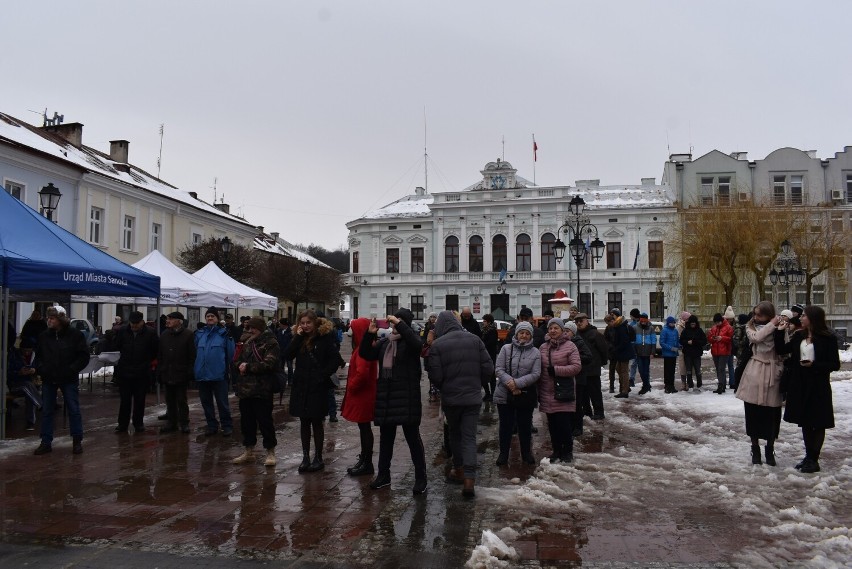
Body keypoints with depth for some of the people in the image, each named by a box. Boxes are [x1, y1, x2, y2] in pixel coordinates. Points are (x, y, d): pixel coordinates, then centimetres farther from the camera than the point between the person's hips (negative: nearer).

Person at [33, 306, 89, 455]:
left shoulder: (75, 335, -7)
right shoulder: (43, 336, 3)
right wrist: (40, 370, -3)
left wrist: (71, 369, -14)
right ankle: (46, 442, 17)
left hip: (69, 380, -3)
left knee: (74, 410, 2)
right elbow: (38, 356, 14)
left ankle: (77, 441, 13)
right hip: (48, 380, 3)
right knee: (46, 411, 8)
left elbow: (84, 356, -4)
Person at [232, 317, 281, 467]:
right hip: (245, 389, 8)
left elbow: (268, 364, -19)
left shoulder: (271, 344, -8)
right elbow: (237, 360, 18)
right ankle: (248, 451, 26)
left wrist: (248, 367, -14)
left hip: (261, 390, -8)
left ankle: (270, 452, 11)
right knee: (246, 421, 14)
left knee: (265, 421, -1)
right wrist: (240, 365, -5)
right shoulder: (248, 343, 16)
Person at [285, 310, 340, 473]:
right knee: (304, 422, 11)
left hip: (318, 387, -5)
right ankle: (305, 457, 20)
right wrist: (297, 337, -9)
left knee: (317, 422, 5)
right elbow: (289, 355, -4)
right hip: (301, 386, 5)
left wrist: (324, 375, -13)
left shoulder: (325, 337, -7)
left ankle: (318, 458, 15)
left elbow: (334, 359, -8)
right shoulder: (299, 337, 8)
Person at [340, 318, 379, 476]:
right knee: (364, 428, 16)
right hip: (363, 394, 10)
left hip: (363, 396, -10)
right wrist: (352, 386, 15)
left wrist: (351, 386, -16)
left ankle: (367, 464, 8)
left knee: (364, 428, -1)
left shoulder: (363, 349, -20)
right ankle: (364, 460, 27)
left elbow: (361, 373, -31)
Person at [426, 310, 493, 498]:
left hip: (450, 398, -1)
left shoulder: (437, 344, -9)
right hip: (472, 398, 1)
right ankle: (469, 479, -8)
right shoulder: (475, 340, -1)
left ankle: (458, 470, 32)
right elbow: (488, 368, -1)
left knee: (455, 434, 19)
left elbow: (435, 375, -10)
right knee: (469, 437, 3)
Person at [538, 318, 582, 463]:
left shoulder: (569, 346, -5)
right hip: (548, 393, 5)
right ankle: (556, 450, 24)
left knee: (564, 423, -4)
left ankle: (568, 451, 14)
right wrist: (538, 391, 12)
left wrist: (556, 370, -18)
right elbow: (539, 370, 15)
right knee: (552, 424, 10)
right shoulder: (543, 347, 10)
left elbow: (577, 367, -12)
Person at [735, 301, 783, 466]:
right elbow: (755, 337, -19)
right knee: (753, 413, 5)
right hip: (754, 373, 0)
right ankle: (755, 448, 18)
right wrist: (771, 325, -13)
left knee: (771, 415, 5)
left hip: (771, 374, 0)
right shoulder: (751, 327, 5)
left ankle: (770, 450, 19)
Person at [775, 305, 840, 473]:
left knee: (818, 423, 4)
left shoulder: (827, 338, -9)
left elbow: (835, 364, -9)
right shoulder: (799, 336, 7)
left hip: (818, 386, -6)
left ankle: (813, 460, 10)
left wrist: (814, 365, -20)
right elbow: (781, 350, 2)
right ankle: (809, 456, 23)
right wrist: (780, 331, -3)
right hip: (800, 385, 6)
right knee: (805, 422, 13)